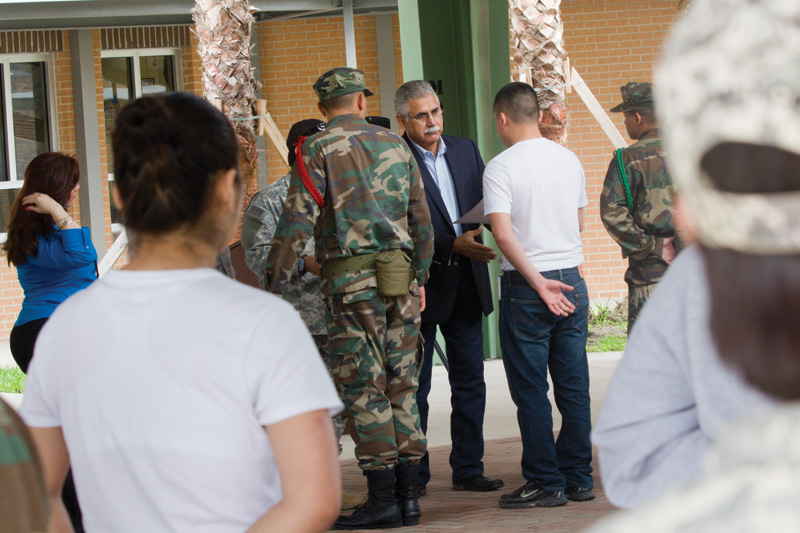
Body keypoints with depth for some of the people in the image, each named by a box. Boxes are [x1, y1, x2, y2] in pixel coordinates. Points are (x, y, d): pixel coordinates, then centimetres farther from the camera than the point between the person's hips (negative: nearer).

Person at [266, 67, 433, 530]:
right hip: (400, 280, 5)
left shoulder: (319, 151, -3)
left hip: (352, 281, -5)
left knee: (364, 388, -2)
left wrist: (275, 287, -8)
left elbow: (297, 223, -10)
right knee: (400, 385, 9)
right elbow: (422, 219, 15)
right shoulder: (395, 145, 12)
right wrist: (419, 277, 24)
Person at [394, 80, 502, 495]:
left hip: (465, 285, 6)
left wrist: (479, 234, -8)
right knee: (413, 387, 4)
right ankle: (413, 474, 12)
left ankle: (468, 468, 17)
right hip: (420, 285, -6)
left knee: (470, 382, 9)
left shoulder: (465, 150, 10)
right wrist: (453, 246, -22)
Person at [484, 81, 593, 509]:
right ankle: (578, 478, 14)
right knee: (574, 386, 9)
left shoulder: (501, 168, -10)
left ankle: (545, 482, 3)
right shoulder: (569, 160, 7)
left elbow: (503, 233, -20)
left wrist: (538, 283, -19)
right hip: (572, 280, 5)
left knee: (531, 390, 1)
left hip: (525, 287, -5)